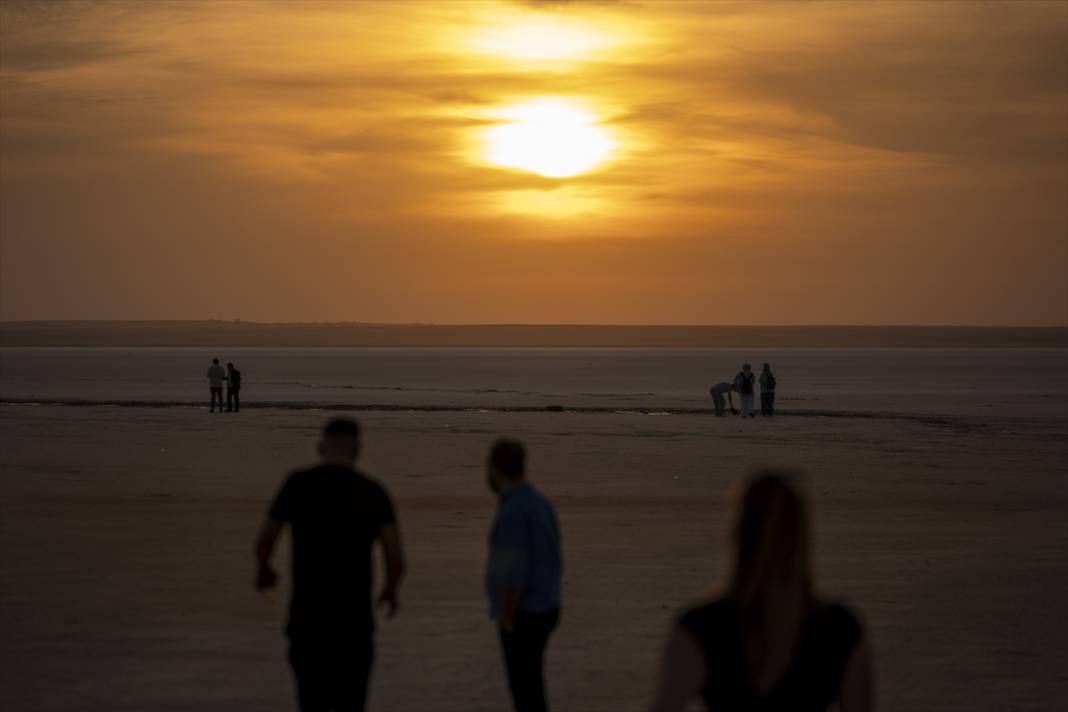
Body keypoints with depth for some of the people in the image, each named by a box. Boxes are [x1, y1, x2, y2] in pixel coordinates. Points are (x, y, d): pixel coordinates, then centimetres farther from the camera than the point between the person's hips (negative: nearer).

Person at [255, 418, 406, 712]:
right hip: (354, 619, 0)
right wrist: (390, 590, 13)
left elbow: (264, 541, 3)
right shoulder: (373, 492, -2)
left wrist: (263, 571, 25)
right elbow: (396, 557, -8)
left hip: (306, 617, 0)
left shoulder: (298, 484, -2)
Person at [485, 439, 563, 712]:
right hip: (543, 611, 9)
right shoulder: (540, 504, 8)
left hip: (522, 617, -9)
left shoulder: (513, 512, -23)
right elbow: (553, 564, 15)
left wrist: (507, 625, -18)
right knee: (529, 685, 19)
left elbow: (514, 574, -24)